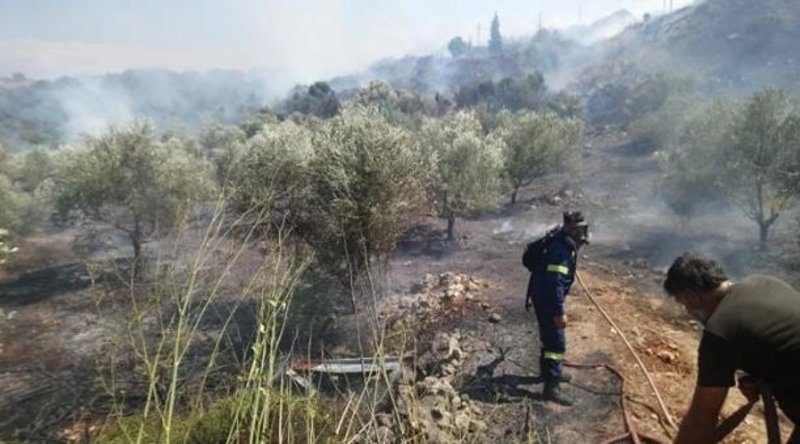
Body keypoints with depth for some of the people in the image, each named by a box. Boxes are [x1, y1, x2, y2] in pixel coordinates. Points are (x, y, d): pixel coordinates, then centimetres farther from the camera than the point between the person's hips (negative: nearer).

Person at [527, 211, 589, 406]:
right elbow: (555, 282, -30)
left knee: (550, 336, 23)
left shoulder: (566, 243, 7)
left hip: (547, 295, 10)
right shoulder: (560, 250, -26)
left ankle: (549, 371, 40)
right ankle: (551, 387, -1)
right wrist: (559, 312, -29)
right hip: (545, 297, -10)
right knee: (556, 342, -7)